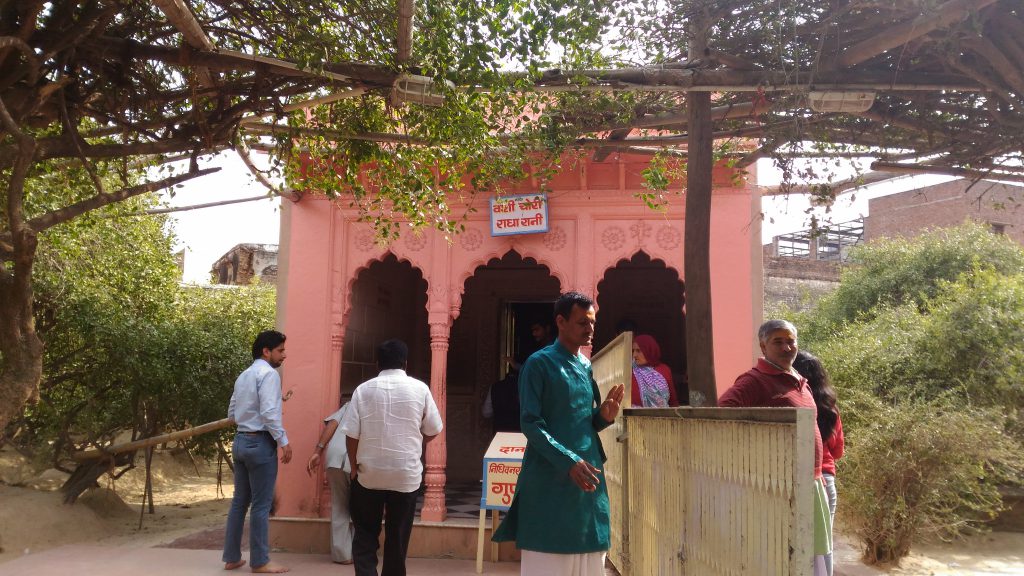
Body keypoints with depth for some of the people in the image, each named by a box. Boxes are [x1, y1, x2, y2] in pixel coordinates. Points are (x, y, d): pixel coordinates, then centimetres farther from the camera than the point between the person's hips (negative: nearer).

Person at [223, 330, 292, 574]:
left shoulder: (243, 376, 16)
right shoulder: (269, 373, -12)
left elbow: (232, 413, 17)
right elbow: (269, 413, -20)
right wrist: (283, 441, -17)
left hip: (240, 441, 9)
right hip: (260, 443, -9)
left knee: (240, 501, 14)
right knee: (261, 505, -1)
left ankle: (231, 557, 20)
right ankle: (259, 561, 6)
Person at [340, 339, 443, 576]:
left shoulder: (363, 389, -4)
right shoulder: (420, 389, -4)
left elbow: (351, 434, -5)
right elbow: (432, 431, 3)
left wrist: (354, 467, 9)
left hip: (369, 473, 0)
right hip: (406, 473, 0)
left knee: (365, 533, 13)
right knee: (397, 536, 12)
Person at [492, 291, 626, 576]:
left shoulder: (586, 366, 14)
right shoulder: (539, 363, -7)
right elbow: (530, 424, -14)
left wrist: (604, 416, -3)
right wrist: (568, 461, -24)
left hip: (588, 476, 7)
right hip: (550, 479, -7)